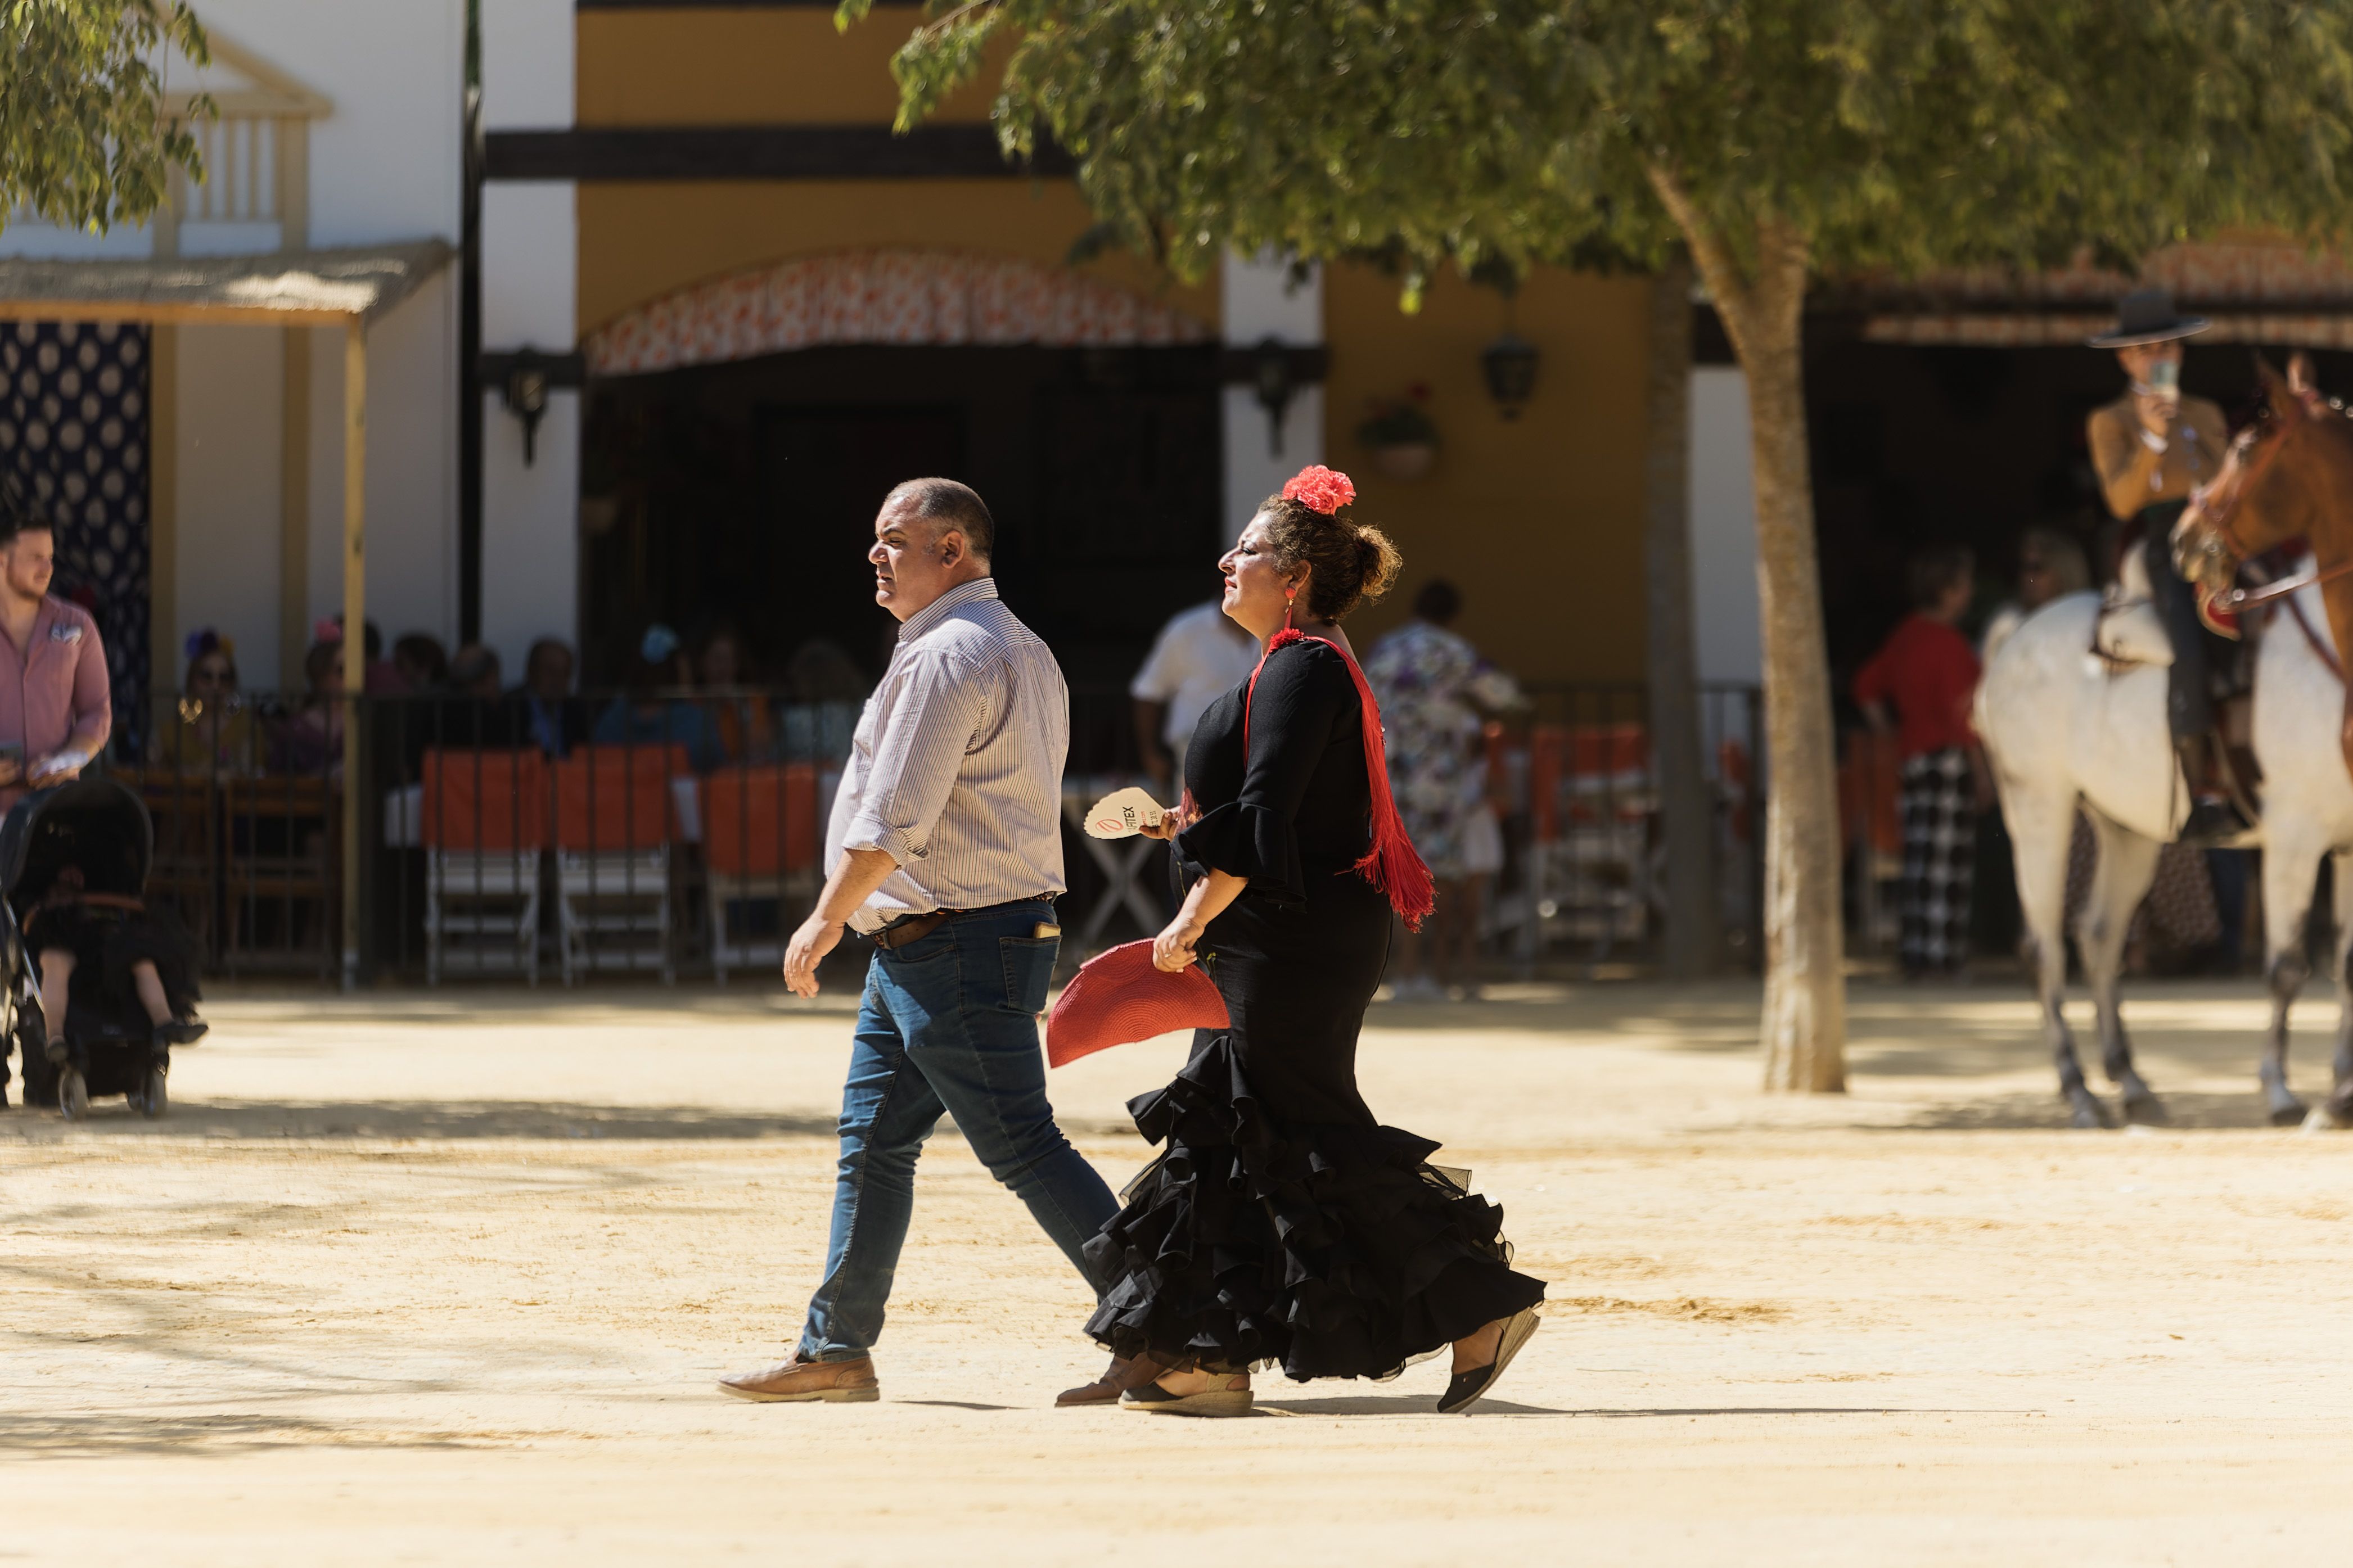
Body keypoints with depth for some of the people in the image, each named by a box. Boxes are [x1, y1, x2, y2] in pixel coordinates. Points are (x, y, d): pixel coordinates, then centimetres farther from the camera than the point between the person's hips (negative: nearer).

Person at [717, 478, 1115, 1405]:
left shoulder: (949, 657, -17)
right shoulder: (1023, 652, 17)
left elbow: (896, 817, -21)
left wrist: (829, 917, -13)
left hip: (956, 947, -11)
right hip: (915, 950, 11)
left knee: (1022, 1147, -8)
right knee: (873, 1142, 11)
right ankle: (836, 1350, 14)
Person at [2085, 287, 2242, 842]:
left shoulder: (2205, 416, 25)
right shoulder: (2110, 423, 11)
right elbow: (2122, 500, -3)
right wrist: (2151, 440, -17)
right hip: (2162, 549, -5)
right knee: (2193, 648, -31)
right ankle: (2204, 798, -34)